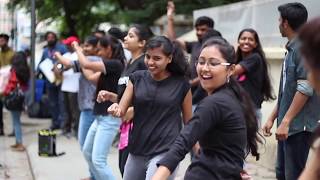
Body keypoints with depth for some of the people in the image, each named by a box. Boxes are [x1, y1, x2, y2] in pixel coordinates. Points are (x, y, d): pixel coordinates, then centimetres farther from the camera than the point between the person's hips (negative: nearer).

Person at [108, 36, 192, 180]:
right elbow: (122, 111, 0)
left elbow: (189, 122, 4)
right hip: (137, 151, 5)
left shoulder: (181, 84, -4)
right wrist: (115, 109, -24)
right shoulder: (137, 78, 2)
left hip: (165, 152, -4)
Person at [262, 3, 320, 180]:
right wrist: (272, 118, 19)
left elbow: (305, 89, -20)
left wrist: (286, 121, -20)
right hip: (287, 126, 10)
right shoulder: (291, 49, 15)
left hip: (298, 126, -9)